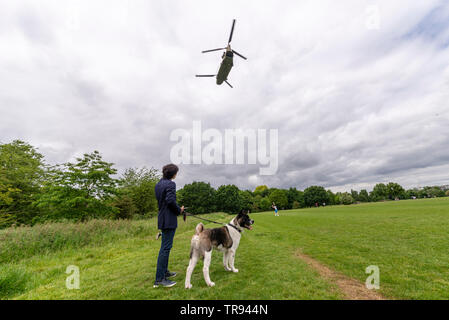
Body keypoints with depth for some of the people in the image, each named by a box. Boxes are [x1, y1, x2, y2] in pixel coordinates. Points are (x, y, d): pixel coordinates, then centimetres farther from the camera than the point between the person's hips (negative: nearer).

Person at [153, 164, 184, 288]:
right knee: (165, 248, -2)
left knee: (165, 247, 20)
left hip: (162, 219, 10)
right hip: (169, 219, -10)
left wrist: (177, 209, 14)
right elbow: (170, 200, -27)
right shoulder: (170, 184, -16)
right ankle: (159, 279, 6)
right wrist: (179, 210, -9)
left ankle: (164, 272, 34)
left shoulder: (158, 184, 12)